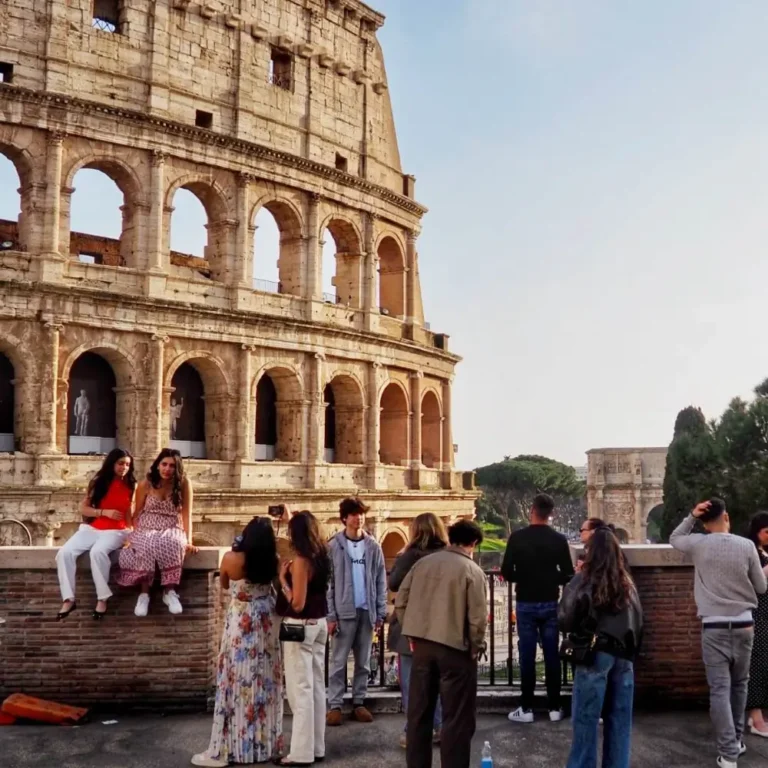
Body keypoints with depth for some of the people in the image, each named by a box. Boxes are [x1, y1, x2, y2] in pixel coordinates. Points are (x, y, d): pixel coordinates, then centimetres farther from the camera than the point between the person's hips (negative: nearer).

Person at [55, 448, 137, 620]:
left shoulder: (130, 486, 5)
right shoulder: (98, 482, 6)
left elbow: (130, 515, 6)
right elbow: (83, 509, 4)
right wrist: (104, 512, -11)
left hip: (115, 531, -2)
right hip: (91, 528, 3)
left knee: (98, 552, -36)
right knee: (64, 553, -23)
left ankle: (102, 599, -24)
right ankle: (69, 599, -15)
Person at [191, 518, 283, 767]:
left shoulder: (231, 559, -17)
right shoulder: (272, 561, -8)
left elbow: (224, 585, 3)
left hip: (241, 624, -4)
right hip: (267, 623, 4)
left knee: (237, 682, 2)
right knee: (266, 682, 13)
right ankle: (267, 744, 24)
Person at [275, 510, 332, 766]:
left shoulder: (301, 560, -18)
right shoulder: (321, 556, 7)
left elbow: (297, 603, -19)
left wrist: (283, 579, -9)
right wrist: (290, 572, 18)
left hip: (300, 627, -9)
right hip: (318, 624, 9)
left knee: (300, 689, -2)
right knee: (316, 686, 13)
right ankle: (316, 747, 21)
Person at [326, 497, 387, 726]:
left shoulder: (373, 546, 4)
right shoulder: (334, 546, -3)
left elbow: (381, 581, 6)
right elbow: (328, 583, -4)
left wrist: (381, 612, 1)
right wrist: (330, 615, -9)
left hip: (366, 611, 3)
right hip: (343, 611, -3)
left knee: (363, 662, 10)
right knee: (338, 661, 2)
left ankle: (358, 703, 20)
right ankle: (334, 705, 9)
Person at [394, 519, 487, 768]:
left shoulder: (422, 562, 4)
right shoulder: (472, 571, -9)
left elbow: (400, 602, 5)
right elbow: (478, 618, -13)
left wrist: (413, 635, 13)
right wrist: (475, 647, 2)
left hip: (422, 645, 5)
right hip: (455, 648, -5)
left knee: (419, 712, 15)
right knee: (457, 717, 7)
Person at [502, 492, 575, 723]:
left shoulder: (517, 537, -10)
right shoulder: (559, 540, -5)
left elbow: (506, 573, -8)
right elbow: (568, 575, -3)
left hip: (526, 604, -1)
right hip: (550, 604, 2)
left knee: (527, 657, 4)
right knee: (552, 656, 9)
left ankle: (526, 709, 9)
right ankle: (554, 708, 15)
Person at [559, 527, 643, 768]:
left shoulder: (583, 581, -9)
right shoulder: (627, 583, 4)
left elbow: (565, 620, -5)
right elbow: (638, 621, 10)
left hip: (594, 654, -4)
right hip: (623, 655, 4)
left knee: (586, 719, 4)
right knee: (619, 719, 11)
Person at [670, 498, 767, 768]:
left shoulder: (698, 544, -6)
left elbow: (674, 539, 17)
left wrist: (691, 516, 6)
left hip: (714, 627, -2)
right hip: (744, 625, 2)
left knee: (719, 689, -1)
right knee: (739, 684, 19)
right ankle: (736, 740, 31)